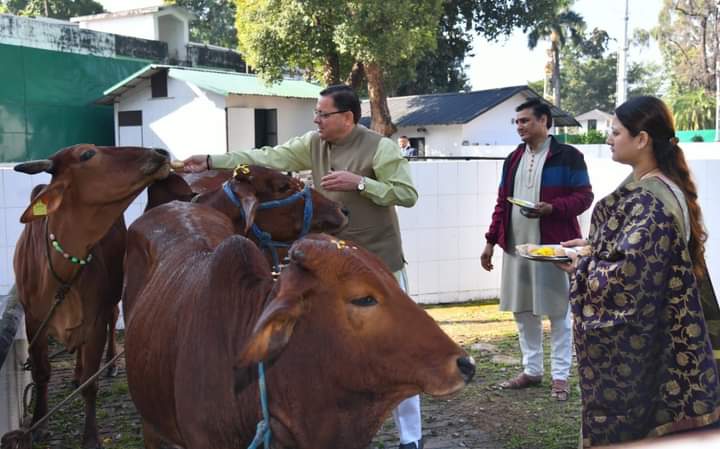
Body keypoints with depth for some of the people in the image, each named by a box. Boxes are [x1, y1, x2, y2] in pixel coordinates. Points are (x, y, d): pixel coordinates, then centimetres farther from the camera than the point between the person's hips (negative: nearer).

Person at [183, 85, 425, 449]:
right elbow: (268, 158, 1)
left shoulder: (379, 147, -12)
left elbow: (408, 194, -14)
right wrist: (211, 161, -4)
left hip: (380, 263, -6)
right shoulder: (313, 144, 3)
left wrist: (359, 182, -23)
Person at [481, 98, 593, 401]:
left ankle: (560, 376, 11)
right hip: (516, 246, 6)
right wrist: (491, 241, 12)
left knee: (558, 313, 2)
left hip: (553, 246, -6)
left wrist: (551, 208, -23)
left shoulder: (567, 156, -4)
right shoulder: (513, 159, 14)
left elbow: (584, 196, -7)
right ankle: (531, 370, 24)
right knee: (522, 311, 11)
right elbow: (502, 202, 16)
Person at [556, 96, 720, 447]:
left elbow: (628, 275, -27)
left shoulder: (651, 201, -25)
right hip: (633, 336, 9)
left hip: (628, 342, -9)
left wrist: (581, 269, -12)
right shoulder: (645, 187, 5)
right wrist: (591, 246, 7)